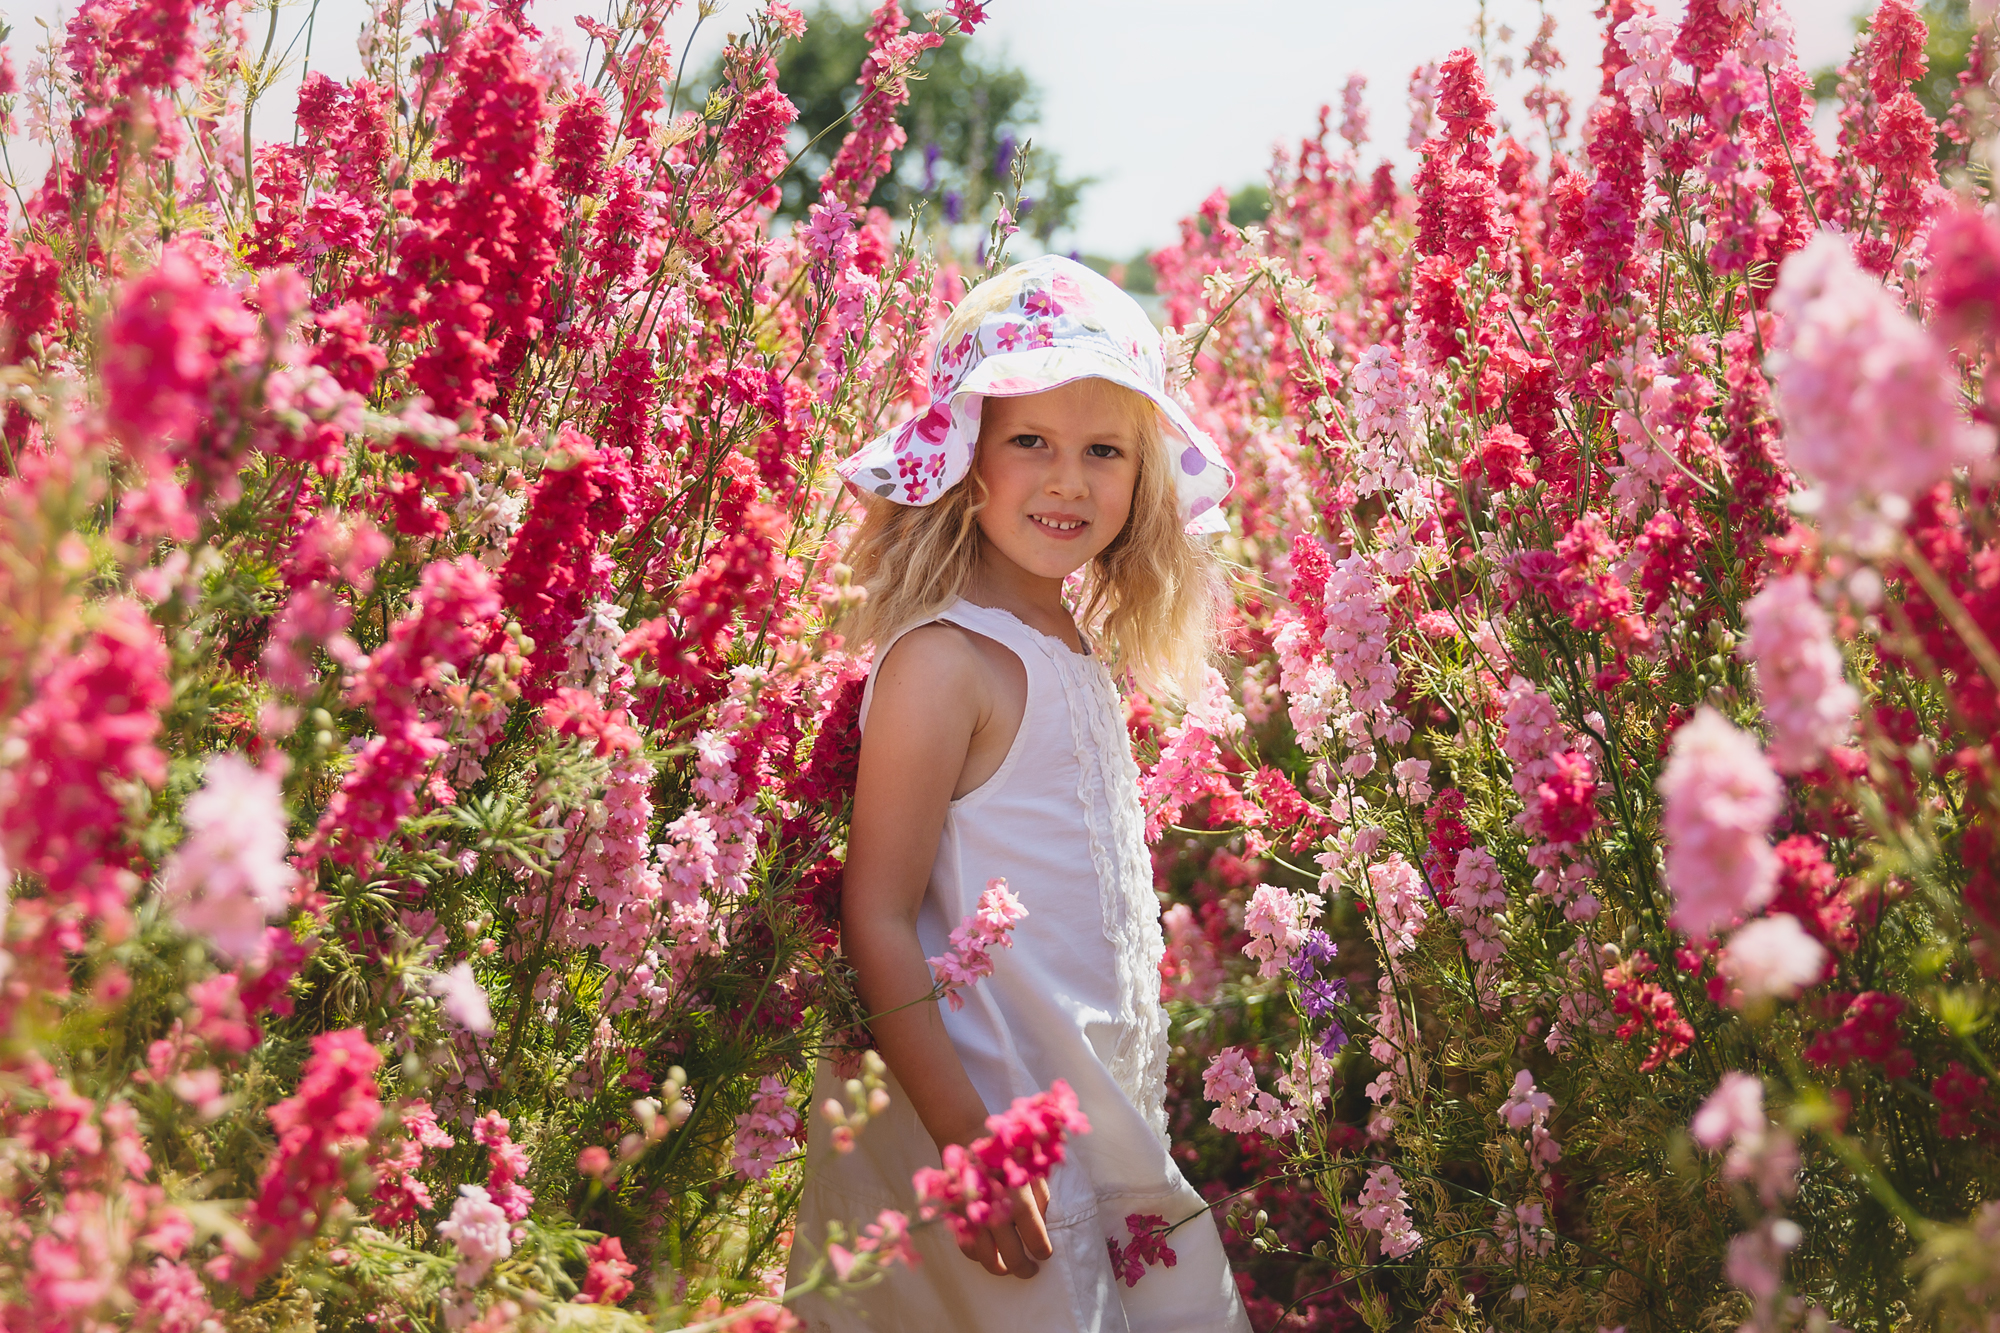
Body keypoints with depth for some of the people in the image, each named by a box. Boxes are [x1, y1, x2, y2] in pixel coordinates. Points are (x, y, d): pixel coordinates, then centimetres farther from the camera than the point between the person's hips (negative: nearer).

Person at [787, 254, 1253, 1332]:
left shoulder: (1080, 650, 9)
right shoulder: (945, 659, -16)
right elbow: (877, 919, -18)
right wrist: (968, 1142, -22)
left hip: (1103, 1112, 8)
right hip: (986, 1116, -8)